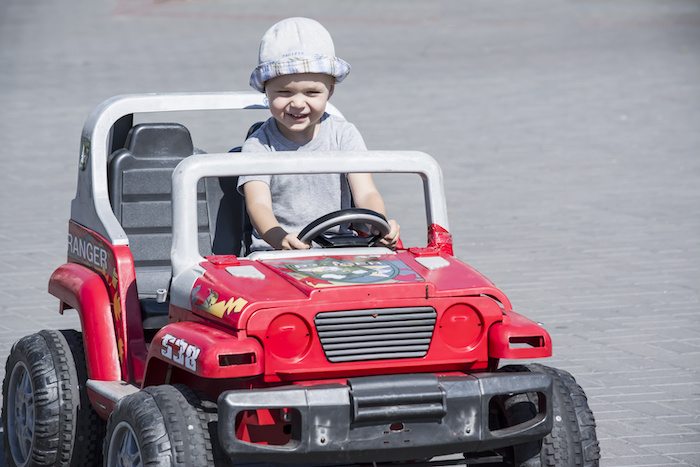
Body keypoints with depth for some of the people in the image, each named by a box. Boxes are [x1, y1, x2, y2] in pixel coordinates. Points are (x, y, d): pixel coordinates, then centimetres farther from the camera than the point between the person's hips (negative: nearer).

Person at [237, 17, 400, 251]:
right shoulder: (258, 146, 0)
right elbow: (258, 204, -15)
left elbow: (365, 193, -5)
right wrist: (280, 238, -38)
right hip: (274, 254, -1)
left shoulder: (343, 135, 6)